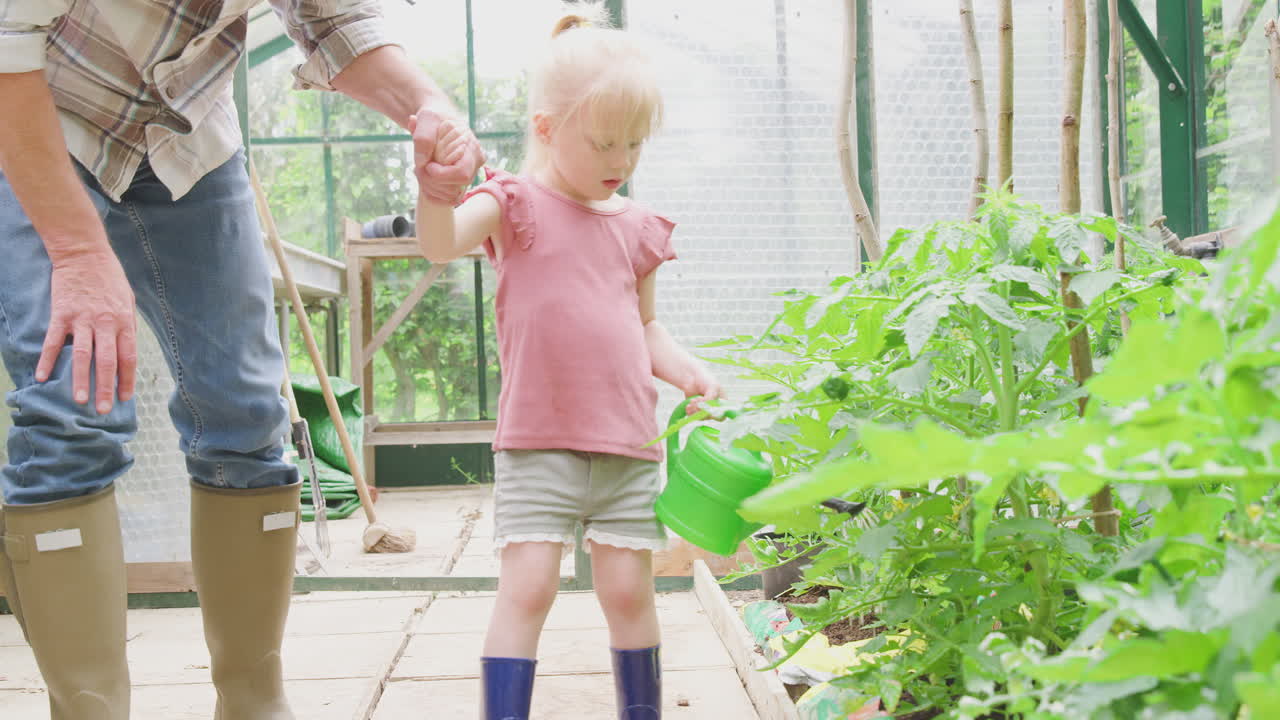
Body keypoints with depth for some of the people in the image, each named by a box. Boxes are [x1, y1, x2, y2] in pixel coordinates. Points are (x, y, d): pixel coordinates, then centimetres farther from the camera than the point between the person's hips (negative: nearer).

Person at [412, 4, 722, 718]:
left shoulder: (636, 228, 13)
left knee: (630, 590, 6)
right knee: (527, 587, -10)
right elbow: (441, 245, -19)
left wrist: (686, 369, 5)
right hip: (538, 444, -4)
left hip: (629, 448, 4)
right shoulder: (518, 203, 0)